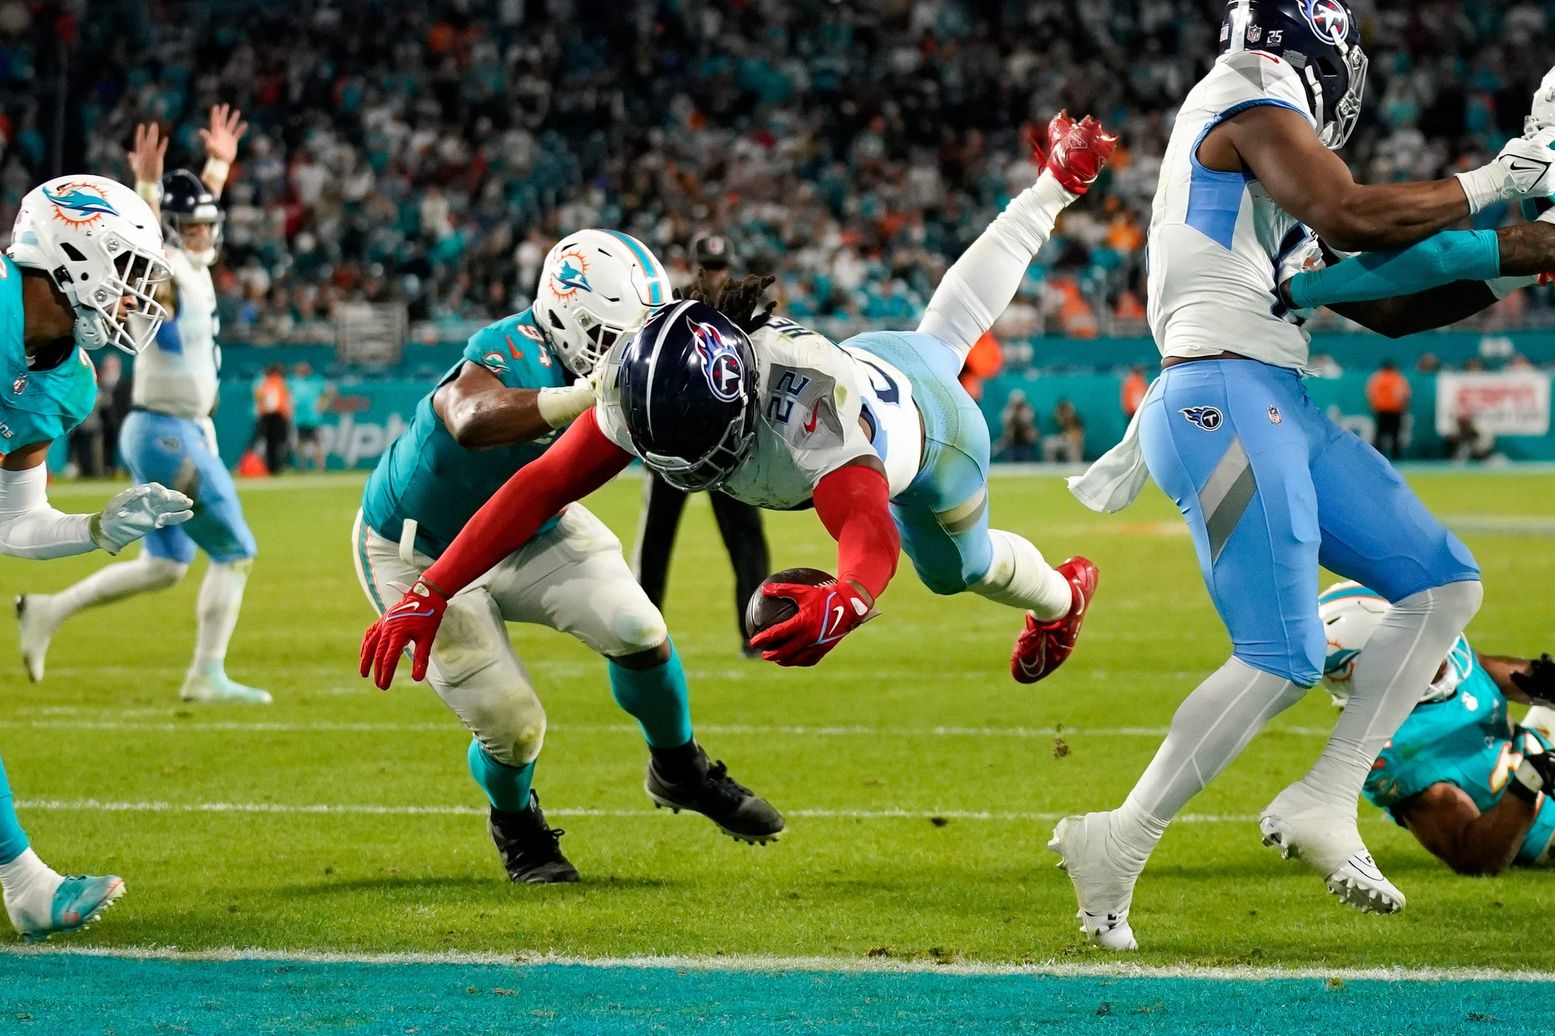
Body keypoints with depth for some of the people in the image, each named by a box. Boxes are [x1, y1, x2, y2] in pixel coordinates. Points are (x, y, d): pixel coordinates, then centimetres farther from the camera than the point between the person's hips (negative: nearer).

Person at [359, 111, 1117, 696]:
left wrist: (841, 605, -93)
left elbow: (872, 541, -70)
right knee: (946, 333, 36)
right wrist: (427, 596, -49)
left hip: (930, 420, -5)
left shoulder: (811, 414, -56)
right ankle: (1057, 181, 58)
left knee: (958, 567, 25)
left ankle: (1061, 598, 60)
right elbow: (543, 487, -40)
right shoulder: (647, 390, -40)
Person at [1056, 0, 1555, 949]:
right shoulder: (1254, 108, -5)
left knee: (1445, 585, 7)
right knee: (1284, 659, -15)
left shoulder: (1266, 143, 25)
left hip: (1281, 408, 10)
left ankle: (1322, 806, 5)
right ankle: (1118, 846, -8)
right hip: (1226, 399, -10)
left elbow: (1382, 303, 26)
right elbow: (1354, 220, -21)